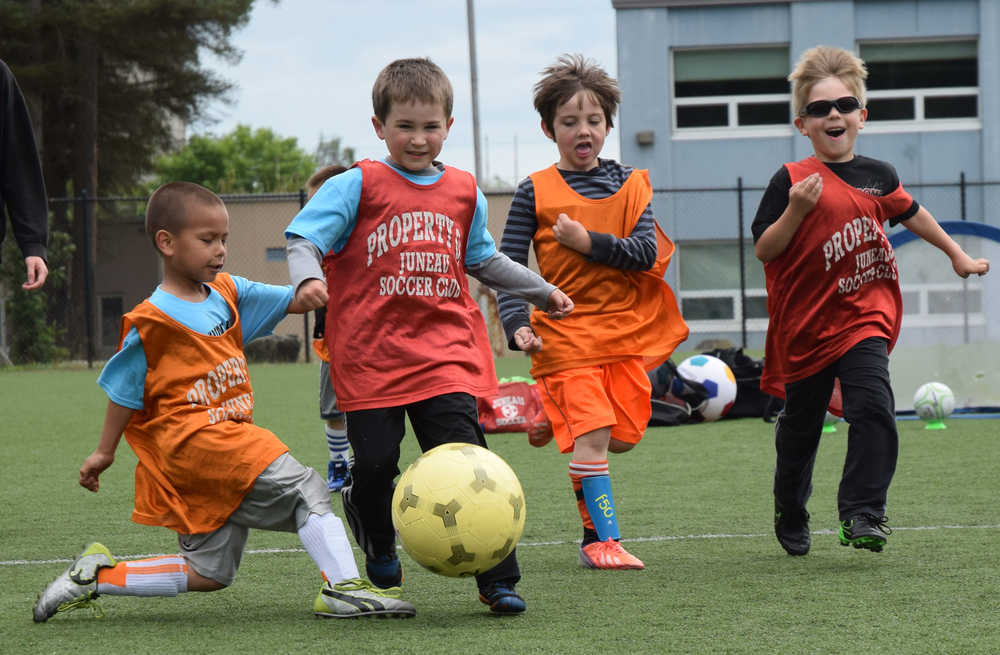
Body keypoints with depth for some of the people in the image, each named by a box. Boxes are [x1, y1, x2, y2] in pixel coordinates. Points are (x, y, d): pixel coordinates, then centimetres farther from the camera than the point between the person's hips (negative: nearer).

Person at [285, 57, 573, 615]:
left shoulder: (464, 192, 14)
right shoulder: (359, 186, 0)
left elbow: (483, 261, 28)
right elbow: (305, 239, -6)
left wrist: (543, 291, 28)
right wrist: (308, 278, -27)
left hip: (446, 354, 2)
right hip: (372, 357, -2)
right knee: (374, 467, 1)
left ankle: (499, 579, -6)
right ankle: (380, 558, 30)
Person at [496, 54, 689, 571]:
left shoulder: (629, 184, 8)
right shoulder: (534, 192, 1)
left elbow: (646, 253, -4)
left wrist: (588, 242, -15)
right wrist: (517, 325, -17)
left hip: (625, 330, 4)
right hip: (566, 331, -3)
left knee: (623, 436, 3)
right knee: (592, 435, -14)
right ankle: (601, 540, -8)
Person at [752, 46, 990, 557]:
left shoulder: (878, 177, 4)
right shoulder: (791, 180, -9)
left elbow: (910, 212, 25)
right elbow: (764, 251, -12)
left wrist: (956, 255, 33)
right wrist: (796, 210, -26)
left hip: (864, 318, 2)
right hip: (806, 324, -2)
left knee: (872, 407, -20)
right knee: (800, 428, 11)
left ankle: (862, 514, -16)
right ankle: (790, 518, 33)